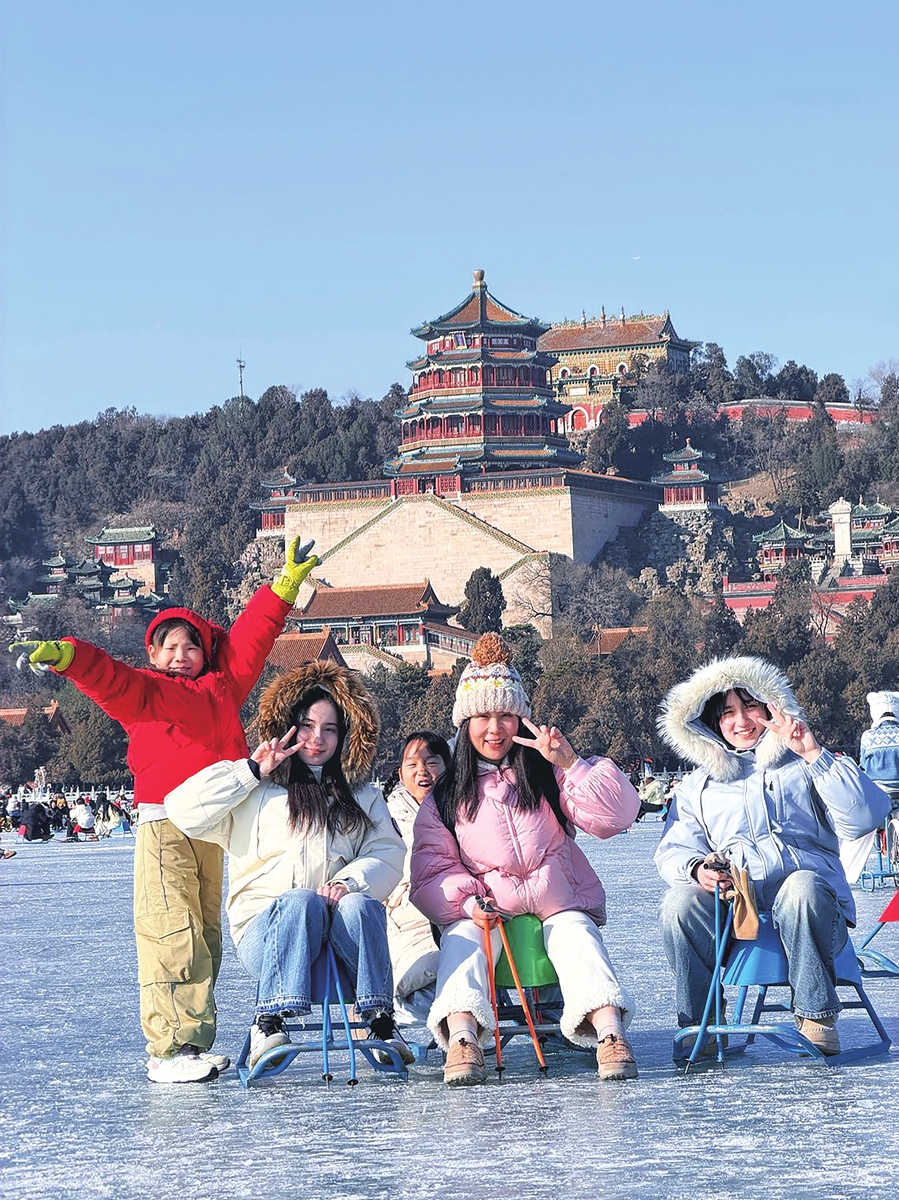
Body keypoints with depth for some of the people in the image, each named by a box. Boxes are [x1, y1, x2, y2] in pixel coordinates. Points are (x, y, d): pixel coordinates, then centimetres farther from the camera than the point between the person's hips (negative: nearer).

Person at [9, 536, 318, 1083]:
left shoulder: (223, 687, 19)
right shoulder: (141, 691, 9)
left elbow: (252, 637, 25)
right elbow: (106, 676, -7)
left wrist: (288, 582, 28)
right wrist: (63, 654, -26)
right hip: (163, 826, -5)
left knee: (205, 935, 6)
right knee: (173, 936, -11)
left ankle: (196, 1044, 10)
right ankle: (168, 1051, -12)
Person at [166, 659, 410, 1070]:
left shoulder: (361, 797, 23)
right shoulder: (256, 793, 14)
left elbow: (387, 854, 7)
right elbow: (183, 810, 1)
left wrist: (351, 881, -13)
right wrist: (250, 772, 0)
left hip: (340, 940, 2)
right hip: (265, 932, -2)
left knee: (360, 904, -31)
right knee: (302, 901, -35)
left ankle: (380, 1021, -34)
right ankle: (269, 1023, -36)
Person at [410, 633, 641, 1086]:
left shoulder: (547, 776, 9)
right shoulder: (444, 800, 11)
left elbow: (614, 817, -4)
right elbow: (432, 871, 3)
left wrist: (572, 765, -15)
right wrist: (467, 902, -17)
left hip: (560, 904, 0)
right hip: (481, 912, 0)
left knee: (577, 932, -29)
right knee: (460, 938, -29)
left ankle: (609, 1031, -50)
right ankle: (462, 1036, -51)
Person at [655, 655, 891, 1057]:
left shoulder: (805, 767, 16)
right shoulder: (697, 785, 24)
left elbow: (863, 818, -1)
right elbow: (674, 849, 12)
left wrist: (815, 755, -8)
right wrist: (696, 869, -13)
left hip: (810, 907, -2)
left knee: (802, 885, -37)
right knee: (680, 901, -28)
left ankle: (817, 1017, -23)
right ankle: (700, 1021, -15)